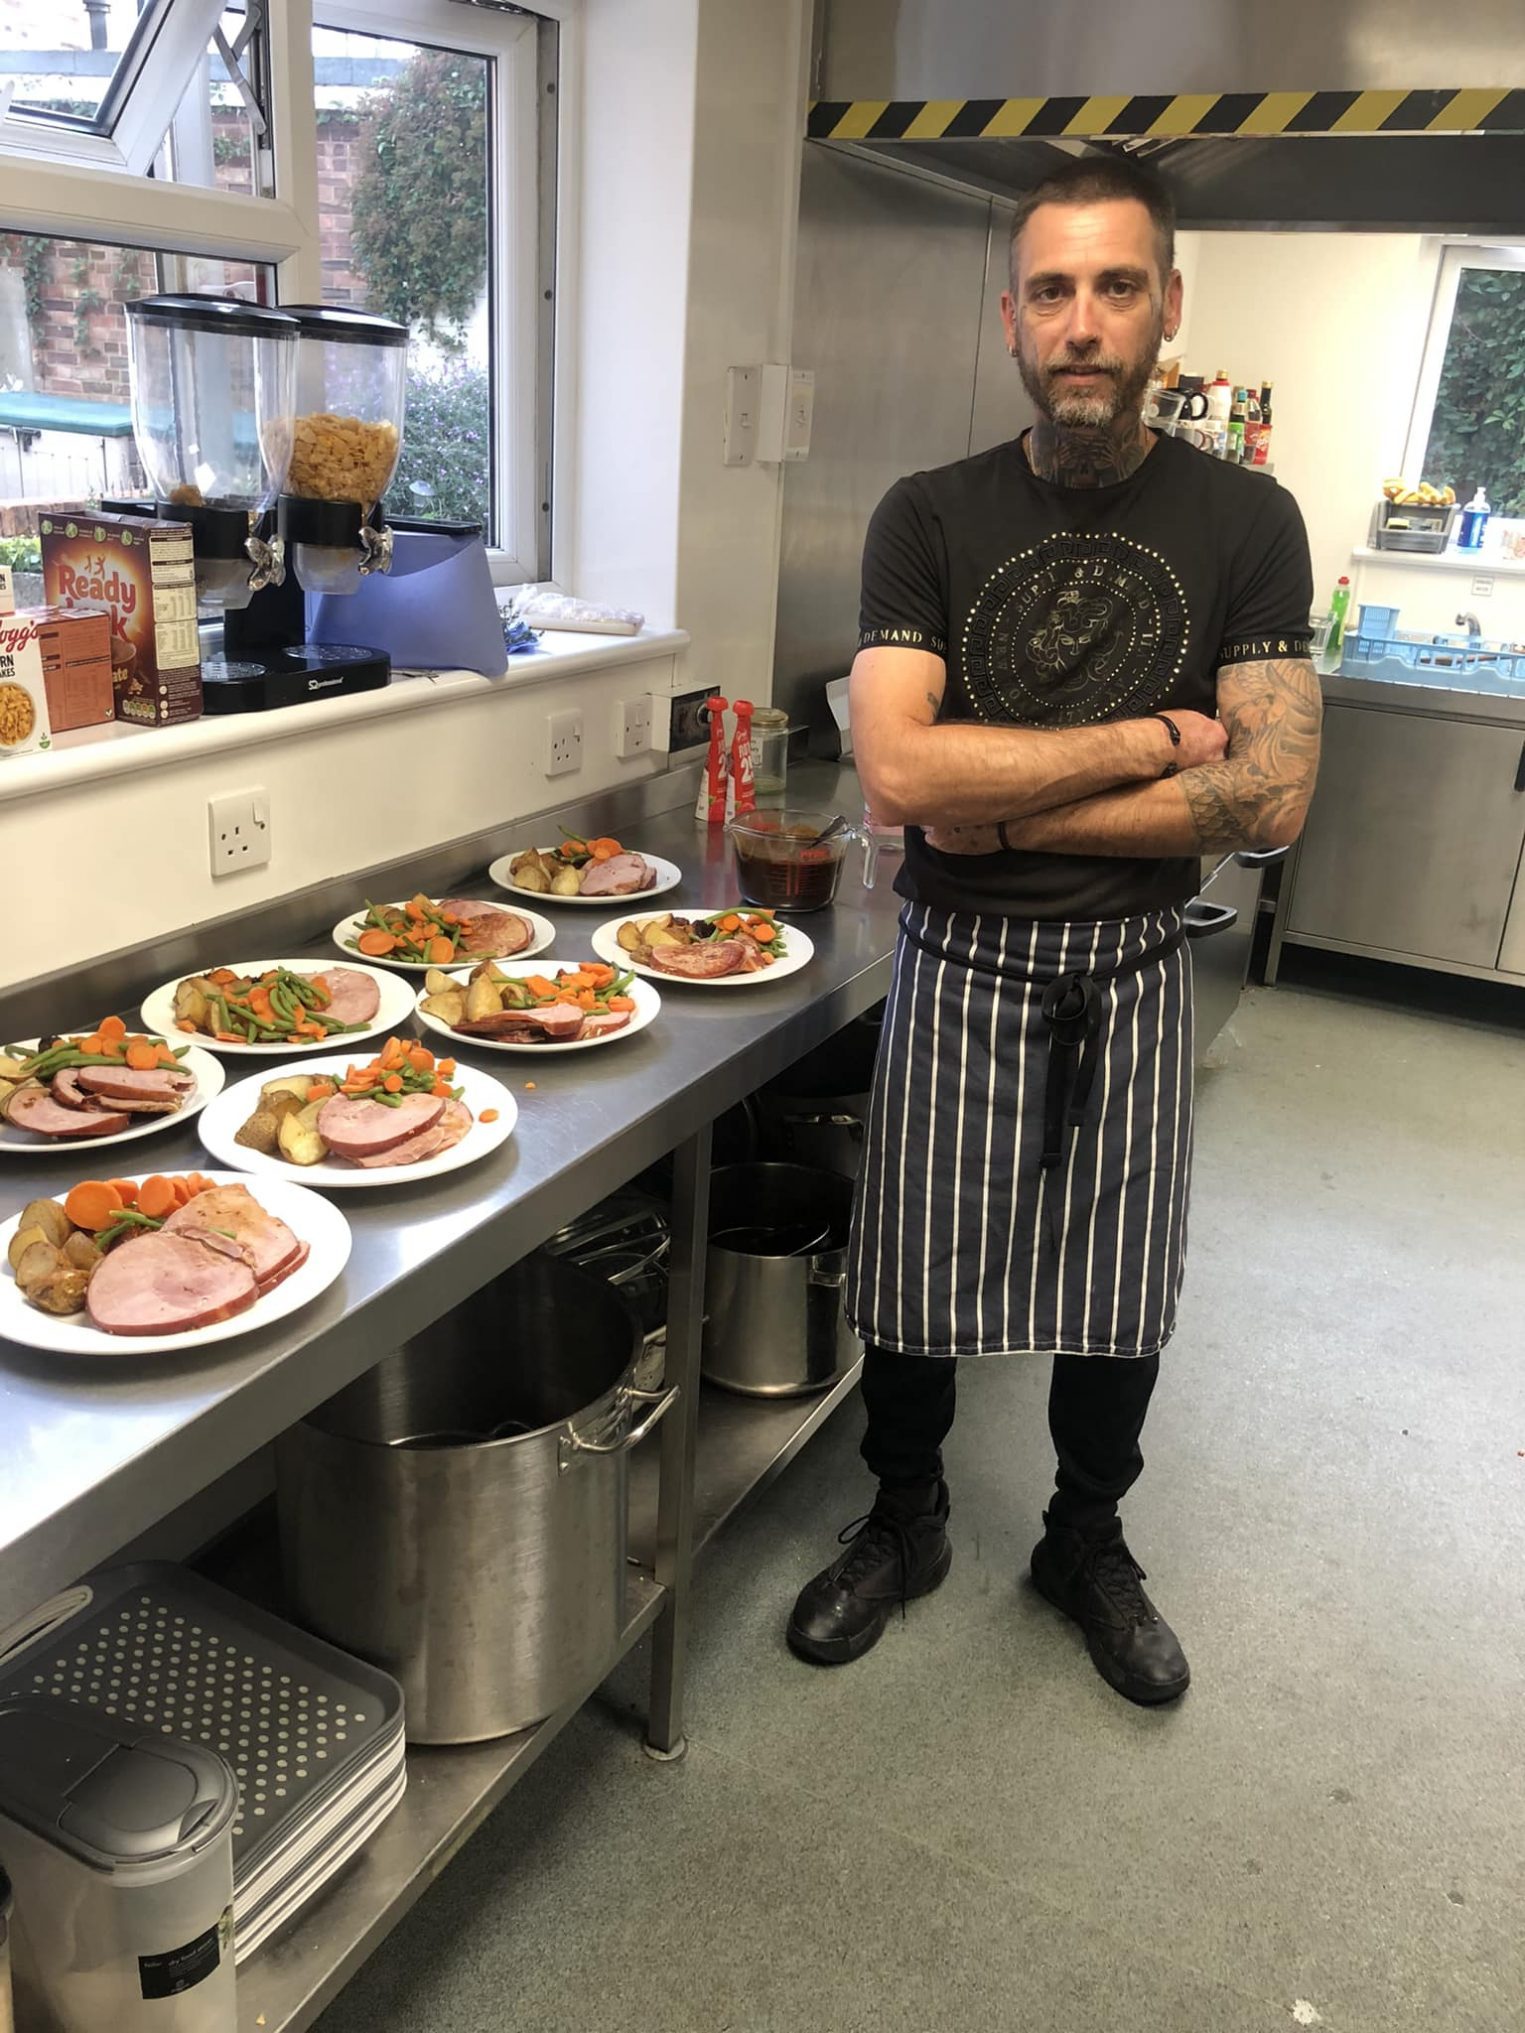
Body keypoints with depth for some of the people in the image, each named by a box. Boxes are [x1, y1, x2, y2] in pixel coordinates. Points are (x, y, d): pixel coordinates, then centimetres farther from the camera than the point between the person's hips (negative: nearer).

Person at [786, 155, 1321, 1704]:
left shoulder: (1244, 523, -3)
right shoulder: (930, 519, -5)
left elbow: (1268, 800, -12)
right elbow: (897, 773, -18)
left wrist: (1005, 808, -15)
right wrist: (1144, 740, -16)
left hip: (1134, 976, 1)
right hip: (958, 965, 0)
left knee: (1120, 1289, 14)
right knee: (916, 1277, 11)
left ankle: (1087, 1543, 41)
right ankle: (903, 1524, 39)